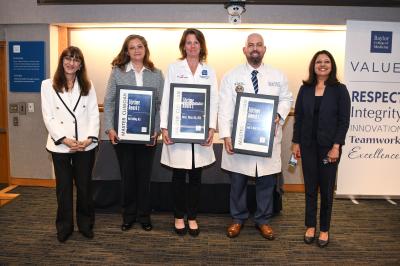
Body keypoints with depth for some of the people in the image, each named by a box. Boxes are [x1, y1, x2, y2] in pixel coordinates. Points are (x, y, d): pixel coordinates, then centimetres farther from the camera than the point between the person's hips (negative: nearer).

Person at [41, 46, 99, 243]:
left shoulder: (87, 86, 10)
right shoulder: (48, 85, 4)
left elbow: (94, 114, 3)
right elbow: (48, 117, -3)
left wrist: (89, 138, -11)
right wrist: (65, 139, -14)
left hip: (85, 144, 1)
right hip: (60, 145, -1)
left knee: (84, 186, 7)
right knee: (64, 187, 8)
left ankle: (85, 224, 23)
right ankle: (64, 226, 23)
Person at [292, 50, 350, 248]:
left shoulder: (339, 90, -2)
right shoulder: (305, 89, 6)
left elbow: (344, 120, -5)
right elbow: (298, 117, 6)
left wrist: (336, 146, -12)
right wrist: (296, 143, 2)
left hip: (329, 146, -2)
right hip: (308, 145, 2)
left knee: (327, 188, 7)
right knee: (310, 187, 8)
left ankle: (324, 229, 21)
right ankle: (310, 226, 22)